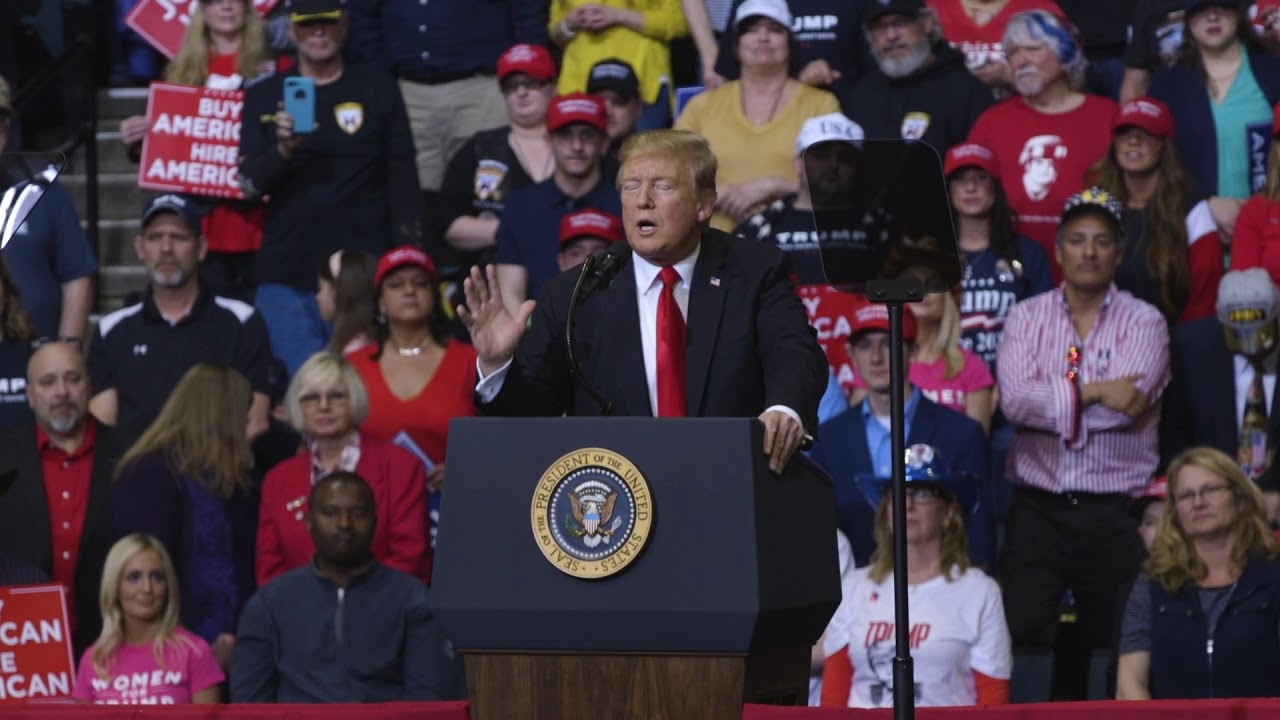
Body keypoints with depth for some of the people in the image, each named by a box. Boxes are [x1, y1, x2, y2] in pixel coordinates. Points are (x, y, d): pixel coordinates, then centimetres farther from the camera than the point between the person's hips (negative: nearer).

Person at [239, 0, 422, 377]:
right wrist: (283, 150, -21)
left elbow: (403, 180, 3)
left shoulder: (377, 88, 3)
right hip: (285, 277, 1)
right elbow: (249, 183, 0)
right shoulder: (263, 97, 7)